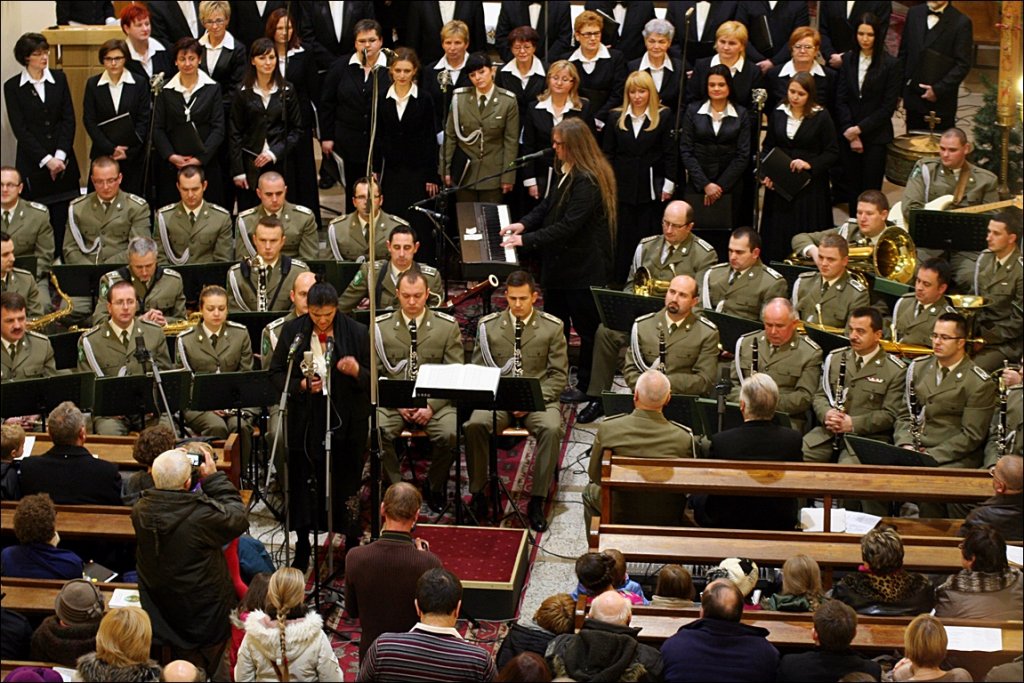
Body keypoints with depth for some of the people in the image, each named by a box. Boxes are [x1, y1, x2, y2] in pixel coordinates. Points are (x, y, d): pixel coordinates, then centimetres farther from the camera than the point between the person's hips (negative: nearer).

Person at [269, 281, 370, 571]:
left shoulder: (357, 333, -4)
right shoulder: (292, 331, 0)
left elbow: (372, 378, -1)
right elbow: (276, 374, 3)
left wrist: (357, 371, -23)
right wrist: (300, 385, -15)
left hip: (346, 424, -1)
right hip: (304, 422, 1)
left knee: (347, 482, 5)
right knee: (302, 482, 7)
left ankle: (352, 546, 22)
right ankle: (302, 545, 23)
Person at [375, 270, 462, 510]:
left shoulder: (448, 326, 5)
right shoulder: (380, 326, 7)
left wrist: (431, 406, -11)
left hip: (435, 402, 0)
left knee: (451, 434, -30)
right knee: (376, 431, -31)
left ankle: (435, 486, -2)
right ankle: (395, 486, -9)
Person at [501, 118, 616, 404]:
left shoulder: (588, 181, -24)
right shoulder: (569, 172, 8)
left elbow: (568, 226, -26)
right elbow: (549, 205, 15)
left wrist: (527, 239, -25)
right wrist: (524, 224, -2)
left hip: (583, 268, -10)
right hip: (563, 263, 10)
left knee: (586, 329, 4)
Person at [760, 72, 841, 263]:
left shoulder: (821, 117, -4)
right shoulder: (777, 114, 6)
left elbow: (833, 154, -3)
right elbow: (768, 148, 13)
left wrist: (810, 164, -19)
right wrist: (766, 174, -2)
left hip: (810, 187, -3)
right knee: (777, 238, 2)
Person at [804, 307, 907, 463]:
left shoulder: (895, 370, 1)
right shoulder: (834, 358, 15)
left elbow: (890, 415, -3)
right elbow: (820, 396, 15)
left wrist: (853, 423, -15)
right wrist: (827, 414, -8)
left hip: (867, 437, -4)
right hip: (828, 432, 4)